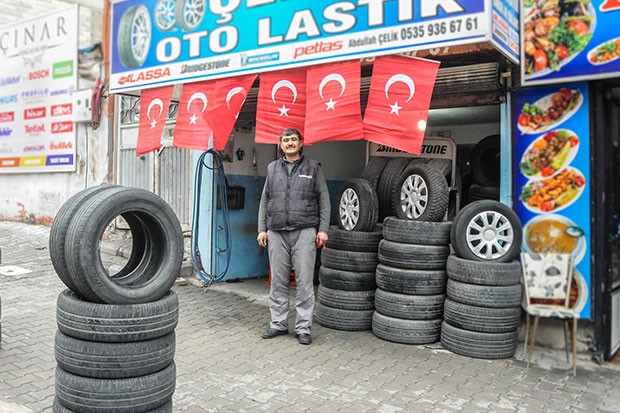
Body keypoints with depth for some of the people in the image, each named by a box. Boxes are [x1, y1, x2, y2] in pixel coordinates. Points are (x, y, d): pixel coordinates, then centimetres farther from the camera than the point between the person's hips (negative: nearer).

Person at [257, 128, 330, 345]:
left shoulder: (313, 167, 7)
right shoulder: (272, 168, 14)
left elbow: (324, 200, 5)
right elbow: (264, 200, 16)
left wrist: (323, 229, -3)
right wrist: (262, 229, 8)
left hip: (304, 232, -3)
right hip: (277, 233, 3)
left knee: (305, 281, -2)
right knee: (278, 281, 7)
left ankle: (303, 327, 7)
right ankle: (278, 323, 19)